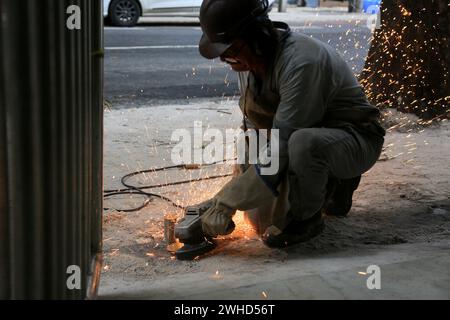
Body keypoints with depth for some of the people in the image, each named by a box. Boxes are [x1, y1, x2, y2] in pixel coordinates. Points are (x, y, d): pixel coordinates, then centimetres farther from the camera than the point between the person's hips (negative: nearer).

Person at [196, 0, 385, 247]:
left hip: (357, 139, -8)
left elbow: (281, 147, -35)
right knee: (265, 213, 1)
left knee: (303, 143, -40)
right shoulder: (249, 57, -8)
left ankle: (306, 218, -12)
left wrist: (226, 202, -32)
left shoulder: (300, 63, -34)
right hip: (311, 134, 8)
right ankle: (333, 185, 22)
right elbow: (255, 127, 5)